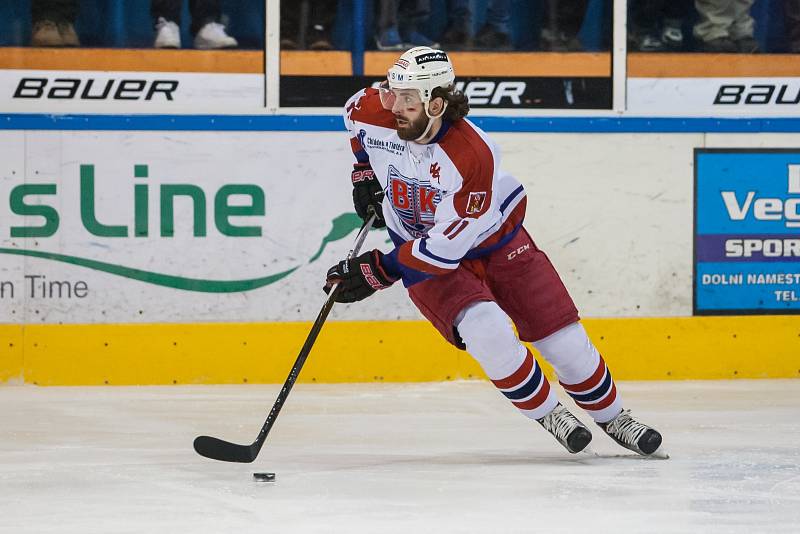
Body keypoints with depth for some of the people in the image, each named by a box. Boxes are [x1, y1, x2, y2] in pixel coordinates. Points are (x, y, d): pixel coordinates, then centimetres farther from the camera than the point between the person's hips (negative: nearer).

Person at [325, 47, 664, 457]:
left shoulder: (473, 156, -35)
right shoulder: (371, 113, -21)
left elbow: (447, 246, -32)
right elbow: (355, 112, 9)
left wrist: (379, 272, -30)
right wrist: (364, 170, 8)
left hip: (493, 240, -2)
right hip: (420, 249, 2)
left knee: (563, 337, -1)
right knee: (486, 331, -24)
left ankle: (612, 418, 24)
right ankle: (547, 414, -3)